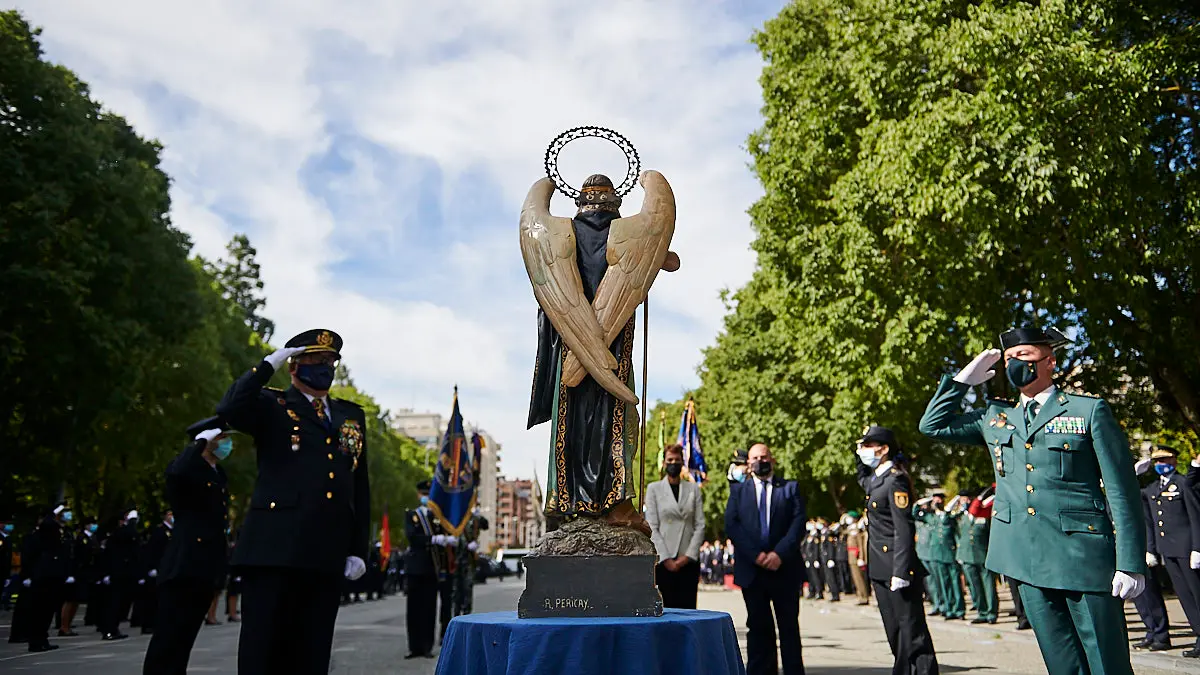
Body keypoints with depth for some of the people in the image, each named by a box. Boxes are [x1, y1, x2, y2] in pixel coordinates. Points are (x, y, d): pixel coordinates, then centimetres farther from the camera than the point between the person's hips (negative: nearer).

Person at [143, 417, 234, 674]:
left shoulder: (219, 474, 16)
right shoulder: (187, 467, -7)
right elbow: (177, 472, -34)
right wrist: (202, 442, -21)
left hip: (205, 565, 8)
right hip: (184, 564, -8)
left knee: (184, 636, 13)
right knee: (168, 635, -5)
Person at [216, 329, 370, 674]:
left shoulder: (351, 415, 17)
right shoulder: (271, 405, 7)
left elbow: (360, 487, 15)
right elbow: (228, 410, -17)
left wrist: (359, 549, 9)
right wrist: (268, 364, -9)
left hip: (327, 552, 4)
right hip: (274, 547, -4)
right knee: (263, 647, 1)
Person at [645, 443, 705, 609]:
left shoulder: (694, 489, 10)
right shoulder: (653, 488, 5)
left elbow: (700, 525, 5)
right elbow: (652, 527, -1)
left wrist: (689, 555, -5)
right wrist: (666, 558, -8)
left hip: (689, 560, 1)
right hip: (664, 560, -1)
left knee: (688, 607, -2)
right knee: (668, 606, -2)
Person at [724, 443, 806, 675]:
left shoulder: (790, 488, 9)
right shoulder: (738, 490, 11)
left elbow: (798, 523, -2)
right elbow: (731, 525, 0)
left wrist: (780, 553, -14)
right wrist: (755, 555, -11)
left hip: (784, 568, -1)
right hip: (751, 569, 1)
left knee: (789, 627, 5)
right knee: (758, 627, 6)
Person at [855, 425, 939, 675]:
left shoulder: (895, 479, -14)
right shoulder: (876, 479, 13)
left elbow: (904, 529, -19)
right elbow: (863, 480, 40)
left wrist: (900, 572, -23)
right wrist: (859, 457, 20)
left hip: (896, 566, -9)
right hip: (880, 568, 9)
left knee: (912, 629, -6)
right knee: (894, 631, 15)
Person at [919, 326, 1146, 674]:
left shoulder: (1090, 410, 1)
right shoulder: (994, 417, 13)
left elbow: (1122, 490, -3)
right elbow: (933, 425, 18)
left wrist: (1131, 563, -8)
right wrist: (963, 379, 11)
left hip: (1084, 554, -4)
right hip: (1027, 559, 4)